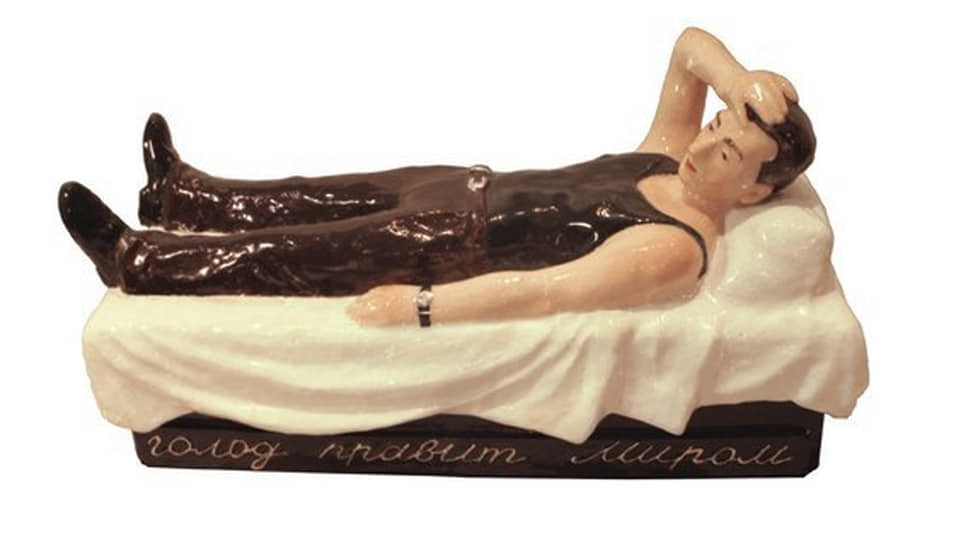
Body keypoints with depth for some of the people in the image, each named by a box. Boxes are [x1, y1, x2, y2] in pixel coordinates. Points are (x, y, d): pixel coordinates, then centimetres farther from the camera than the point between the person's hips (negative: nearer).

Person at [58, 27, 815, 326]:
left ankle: (135, 259, 16)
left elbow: (542, 292, -32)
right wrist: (741, 84, -14)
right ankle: (185, 195, 39)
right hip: (475, 193, 8)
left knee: (301, 255, -2)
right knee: (336, 196, 17)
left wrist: (413, 305, -33)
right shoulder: (673, 158, 0)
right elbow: (690, 43, 6)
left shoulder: (672, 250, -25)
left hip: (461, 252, -8)